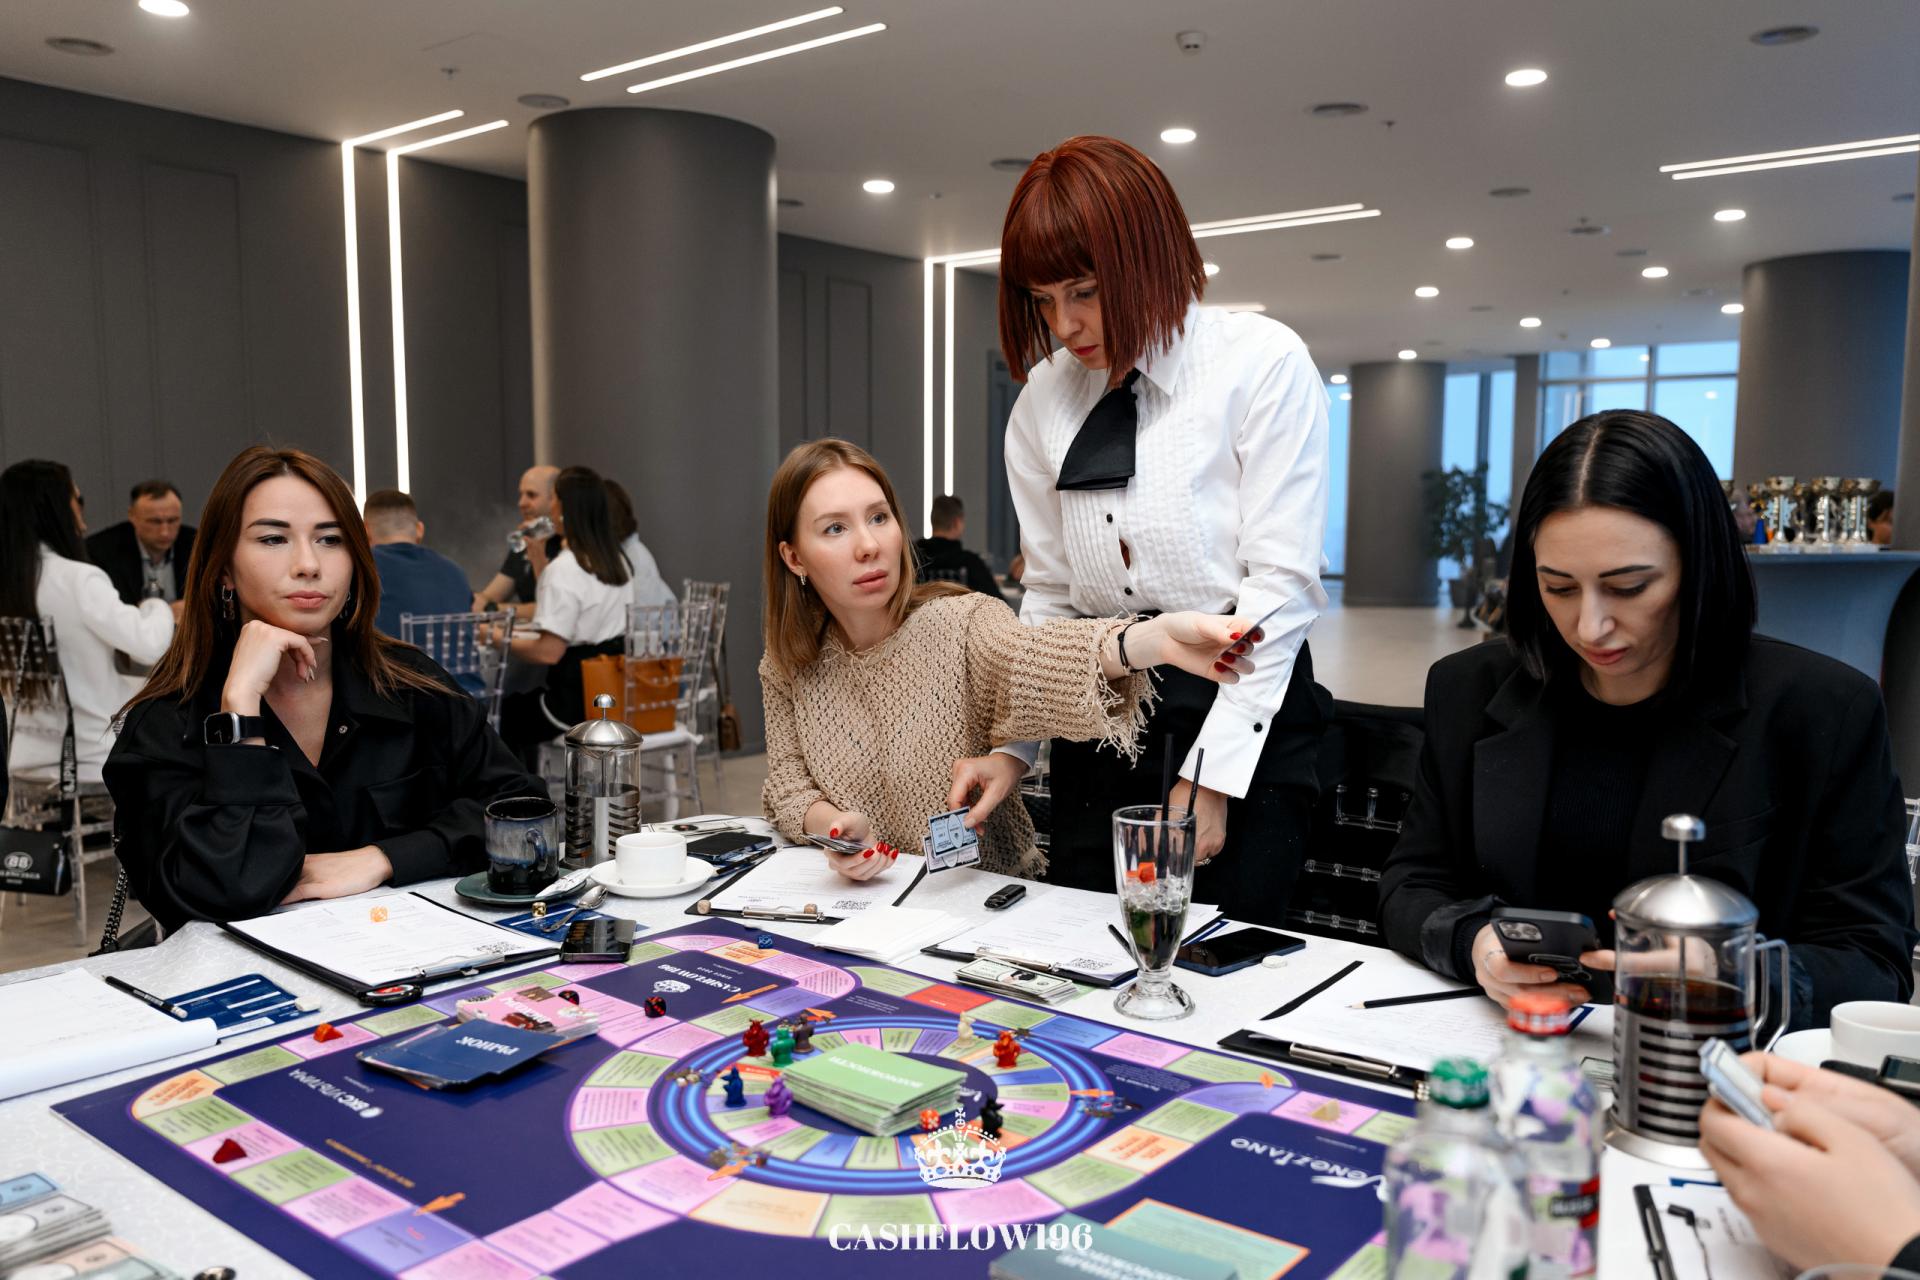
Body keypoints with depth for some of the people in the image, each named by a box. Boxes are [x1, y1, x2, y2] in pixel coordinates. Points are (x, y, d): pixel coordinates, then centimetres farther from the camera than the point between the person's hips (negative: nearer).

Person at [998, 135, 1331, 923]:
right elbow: (1049, 599, 11)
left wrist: (1208, 777, -14)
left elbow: (1280, 584, -10)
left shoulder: (1262, 364, -5)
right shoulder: (1043, 401, 8)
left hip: (1246, 715, -4)